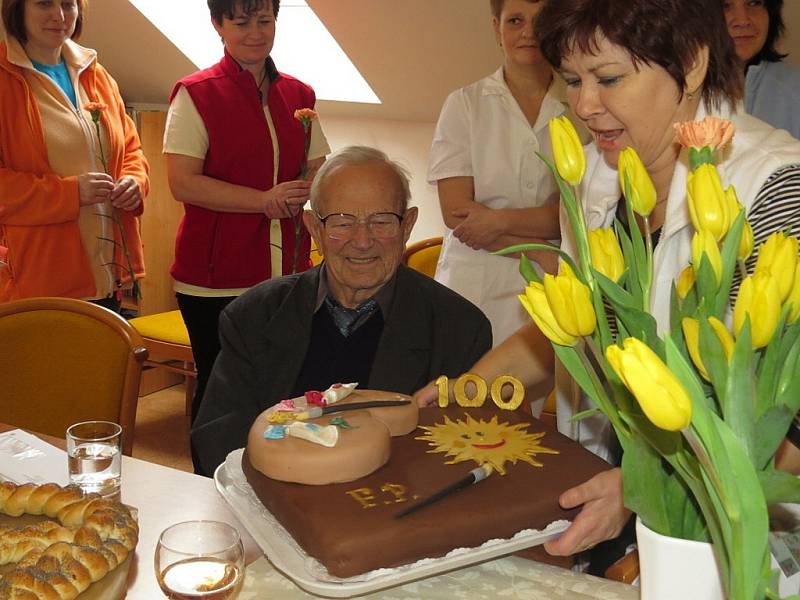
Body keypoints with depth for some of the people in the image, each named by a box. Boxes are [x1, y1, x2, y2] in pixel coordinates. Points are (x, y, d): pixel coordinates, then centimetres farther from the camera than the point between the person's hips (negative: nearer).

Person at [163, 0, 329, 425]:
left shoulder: (299, 96, 13)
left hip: (287, 274, 4)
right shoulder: (196, 94, -2)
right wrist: (265, 200, -18)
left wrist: (306, 194, -6)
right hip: (215, 282, -4)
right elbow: (182, 183, -11)